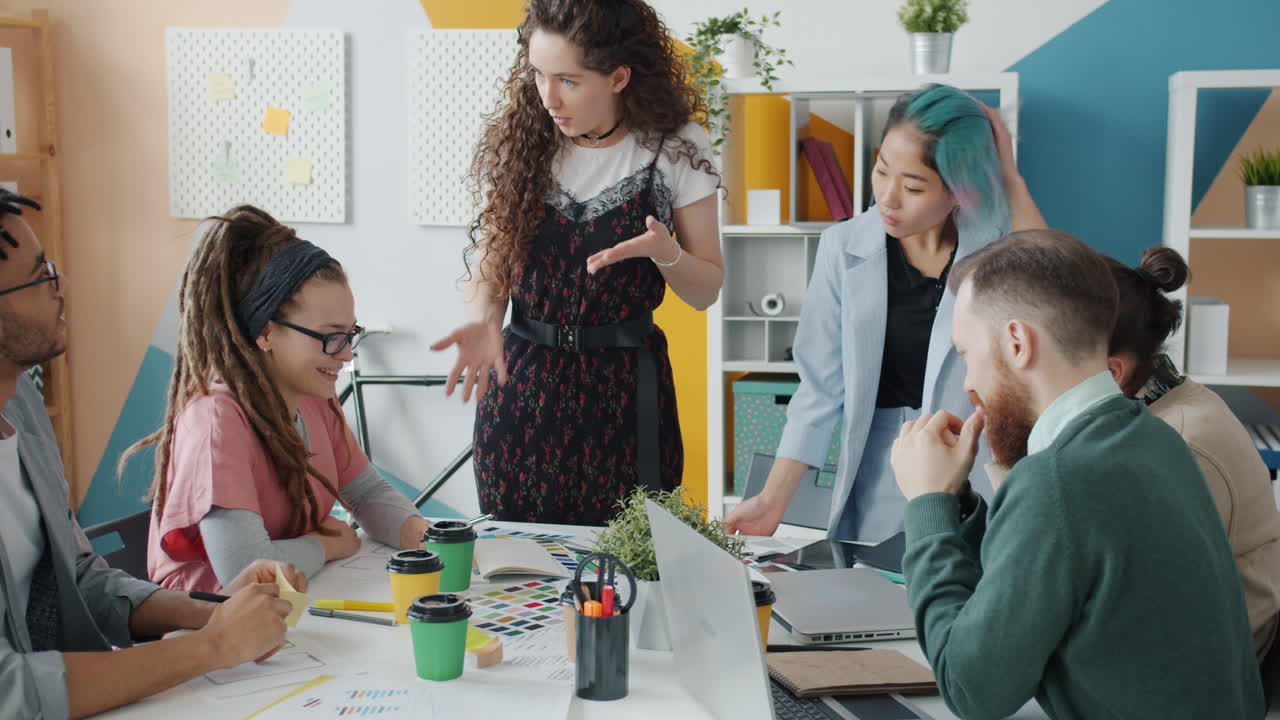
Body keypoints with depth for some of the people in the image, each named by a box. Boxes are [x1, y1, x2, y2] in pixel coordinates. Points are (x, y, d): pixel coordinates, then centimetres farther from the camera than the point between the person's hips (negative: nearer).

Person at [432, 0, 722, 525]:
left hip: (625, 390, -1)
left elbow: (706, 291, 1)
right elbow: (489, 269, 1)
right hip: (521, 384, 1)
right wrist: (483, 323, -19)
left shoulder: (675, 149, -5)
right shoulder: (515, 144, -1)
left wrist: (664, 252, -19)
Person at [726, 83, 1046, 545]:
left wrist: (1011, 180, -16)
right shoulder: (845, 249, 1)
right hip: (878, 499, 1)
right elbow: (820, 389, 3)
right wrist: (773, 500, -5)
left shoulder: (999, 247, -2)